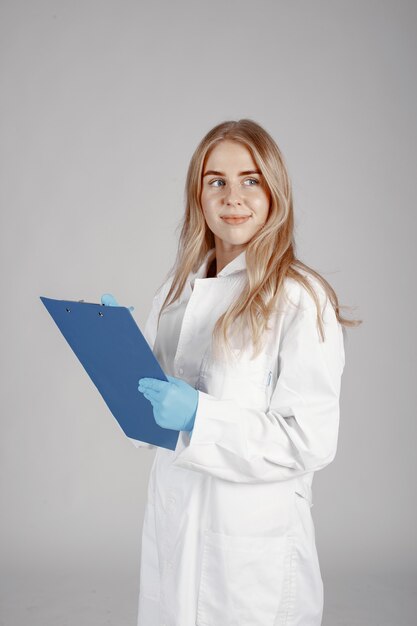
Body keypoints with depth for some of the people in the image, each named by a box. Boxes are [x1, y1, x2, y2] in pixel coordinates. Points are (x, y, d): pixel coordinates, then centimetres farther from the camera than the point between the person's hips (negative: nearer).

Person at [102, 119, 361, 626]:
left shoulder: (301, 299, -15)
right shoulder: (177, 289, 5)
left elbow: (311, 440, -17)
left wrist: (197, 416, -26)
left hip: (255, 543, -5)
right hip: (172, 527, 6)